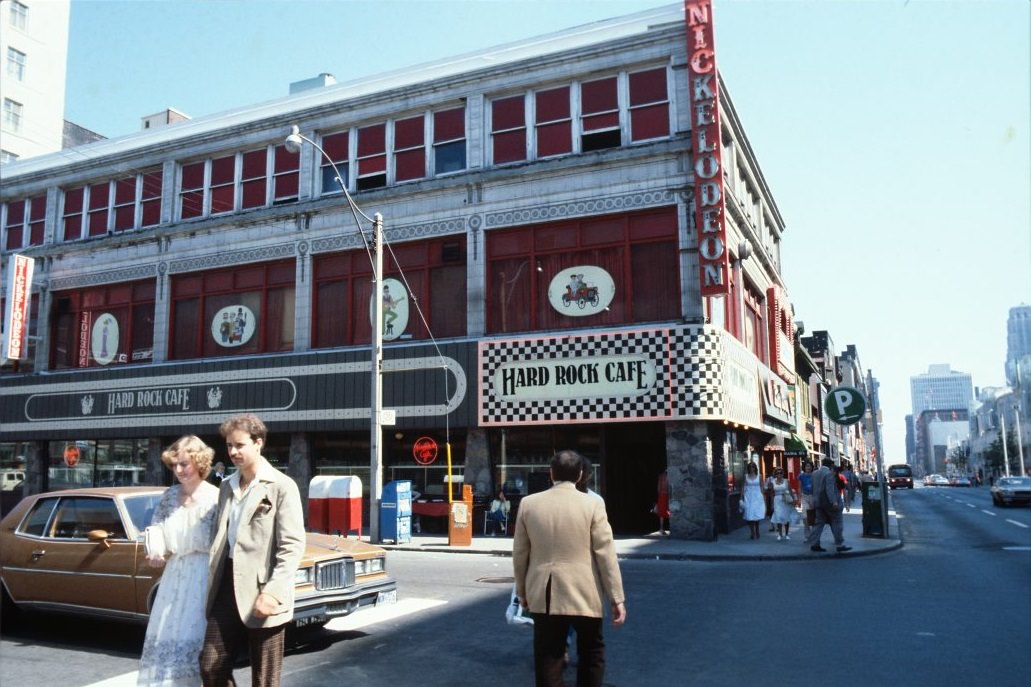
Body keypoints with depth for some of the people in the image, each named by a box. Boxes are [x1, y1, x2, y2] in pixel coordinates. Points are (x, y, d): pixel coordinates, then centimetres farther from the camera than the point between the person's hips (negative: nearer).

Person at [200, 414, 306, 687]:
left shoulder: (282, 486, -8)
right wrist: (212, 582, 12)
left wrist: (273, 592, -22)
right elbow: (219, 537, 20)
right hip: (227, 587, 6)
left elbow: (293, 546, -14)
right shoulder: (227, 486, 14)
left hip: (261, 592, -6)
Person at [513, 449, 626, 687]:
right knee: (591, 653, 16)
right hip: (584, 594, -2)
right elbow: (606, 553, -8)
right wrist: (617, 598, -3)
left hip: (543, 595, 2)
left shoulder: (528, 503, 0)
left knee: (548, 658, 7)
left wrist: (522, 591, 16)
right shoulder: (592, 504, -7)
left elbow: (519, 553, 5)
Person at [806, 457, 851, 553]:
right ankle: (840, 544, 2)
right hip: (829, 502, -7)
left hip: (819, 502, 7)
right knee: (836, 523, 2)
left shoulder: (815, 473, 12)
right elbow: (830, 489, -23)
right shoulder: (829, 473, -13)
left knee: (819, 523, 8)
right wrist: (834, 501, -29)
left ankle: (814, 544, 4)